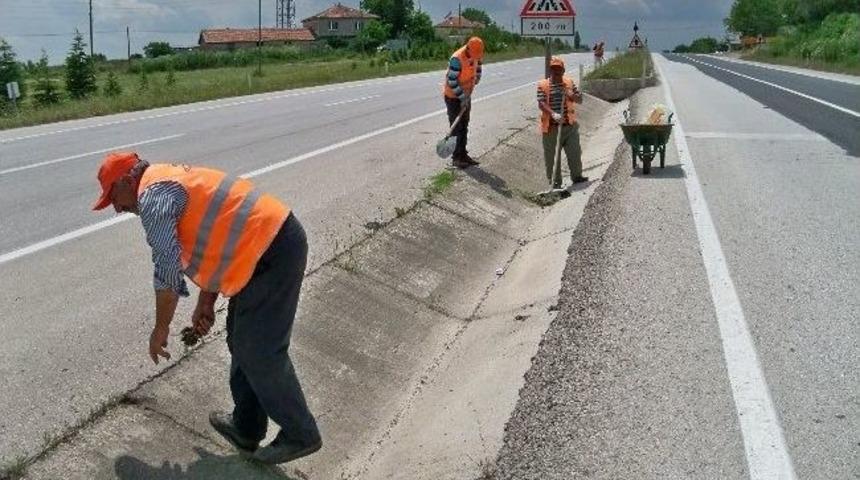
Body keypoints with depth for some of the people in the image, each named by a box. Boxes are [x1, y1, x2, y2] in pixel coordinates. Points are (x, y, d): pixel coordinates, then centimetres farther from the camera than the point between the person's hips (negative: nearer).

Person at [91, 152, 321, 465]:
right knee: (242, 342, 18)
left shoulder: (153, 195, -10)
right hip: (274, 240, 10)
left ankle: (300, 435, 15)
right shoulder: (171, 183, 22)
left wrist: (160, 329, -1)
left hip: (271, 252, -10)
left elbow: (167, 269, -13)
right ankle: (246, 429, 30)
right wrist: (205, 305, 23)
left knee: (261, 354, 1)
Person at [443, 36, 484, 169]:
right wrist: (462, 98, -22)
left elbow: (478, 71, 13)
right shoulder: (457, 59, -28)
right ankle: (456, 158, 4)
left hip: (466, 96, 7)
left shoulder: (476, 56, -5)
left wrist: (472, 86, 3)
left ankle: (463, 154, 21)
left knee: (464, 127, 12)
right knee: (456, 127, -3)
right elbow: (452, 81, -27)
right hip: (453, 97, -7)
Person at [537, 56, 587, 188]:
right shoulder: (543, 85, -2)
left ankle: (577, 176, 23)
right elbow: (541, 103, -13)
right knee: (551, 155, 3)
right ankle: (555, 182, 14)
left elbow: (580, 99, 11)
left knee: (574, 152, 7)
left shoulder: (569, 82, 9)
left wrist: (572, 96, -12)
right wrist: (553, 114, -30)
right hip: (551, 127, -3)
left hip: (569, 125, 3)